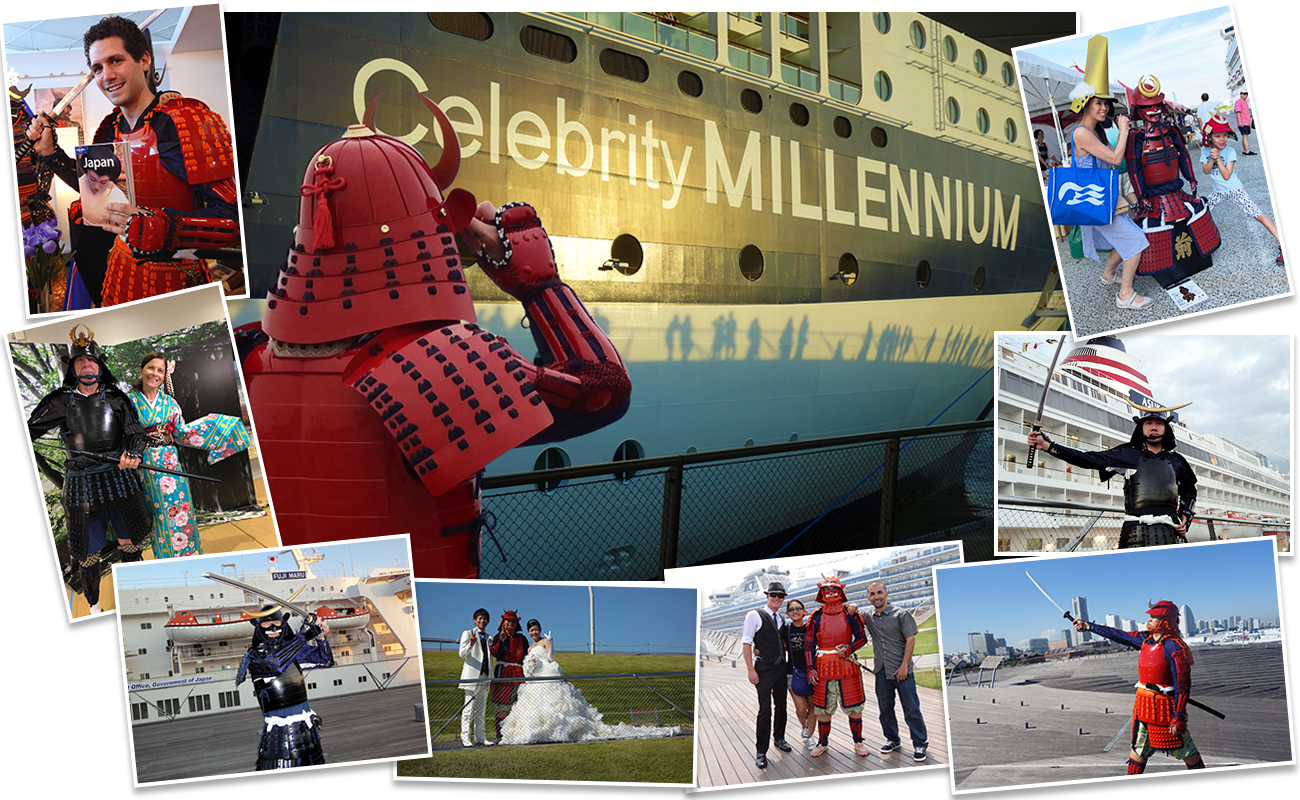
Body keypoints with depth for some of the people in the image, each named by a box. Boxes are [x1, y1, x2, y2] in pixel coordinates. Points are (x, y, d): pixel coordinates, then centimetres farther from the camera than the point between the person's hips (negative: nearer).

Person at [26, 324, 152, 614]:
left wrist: (134, 451, -21)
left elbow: (136, 432, 0)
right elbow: (29, 430, 7)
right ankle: (94, 606, 20)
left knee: (130, 542, 5)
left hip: (119, 478, 0)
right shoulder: (61, 401, 5)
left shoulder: (115, 398, 6)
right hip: (81, 484, 0)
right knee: (88, 553, 3)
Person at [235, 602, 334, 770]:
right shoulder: (254, 656, -3)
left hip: (305, 726, 4)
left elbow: (326, 661, 15)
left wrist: (321, 638, -5)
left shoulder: (294, 649, 9)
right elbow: (275, 664, -24)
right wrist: (303, 636, -24)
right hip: (276, 730, -4)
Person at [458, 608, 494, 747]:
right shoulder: (467, 634, 4)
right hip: (472, 676, -6)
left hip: (484, 677, 6)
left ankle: (480, 737, 9)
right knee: (469, 707, -8)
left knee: (481, 709, 6)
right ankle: (465, 737, -7)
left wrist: (491, 679, 17)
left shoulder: (488, 638, 20)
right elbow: (462, 654, -7)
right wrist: (470, 644, -27)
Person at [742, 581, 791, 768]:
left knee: (781, 706, 13)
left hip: (781, 667, 6)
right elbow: (746, 642, -11)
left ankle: (779, 738, 33)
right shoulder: (755, 615, -7)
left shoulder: (781, 619, 12)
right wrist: (751, 670, -15)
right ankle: (760, 752, -1)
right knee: (765, 709, -8)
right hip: (764, 668, -6)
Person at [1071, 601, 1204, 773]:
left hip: (1164, 706, -8)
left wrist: (1178, 717, -22)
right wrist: (1088, 626, 20)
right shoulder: (1147, 639, 6)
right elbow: (1120, 636, 18)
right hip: (1142, 705, 8)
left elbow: (1183, 685, -20)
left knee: (1186, 751, 1)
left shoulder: (1175, 648, -18)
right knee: (1138, 749, 15)